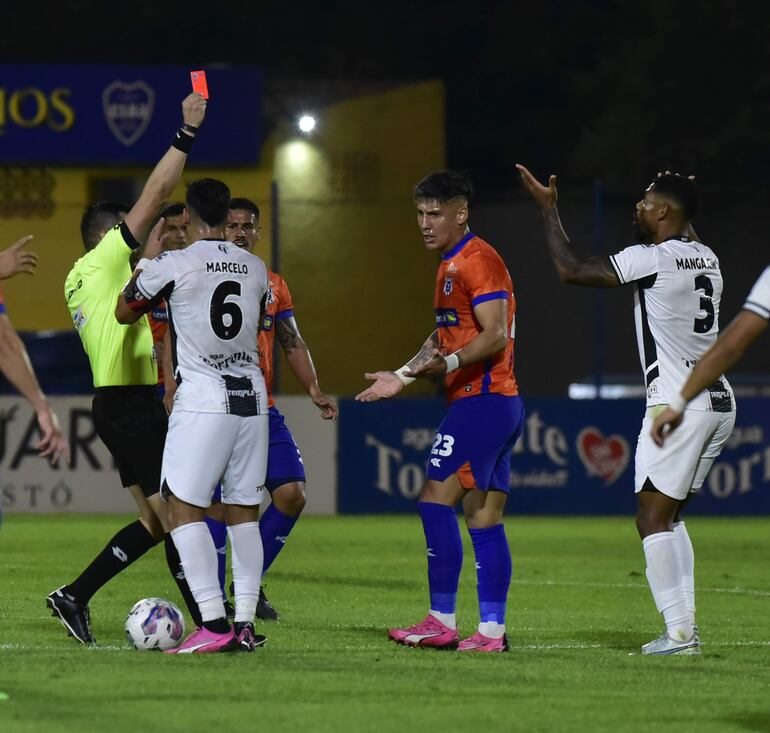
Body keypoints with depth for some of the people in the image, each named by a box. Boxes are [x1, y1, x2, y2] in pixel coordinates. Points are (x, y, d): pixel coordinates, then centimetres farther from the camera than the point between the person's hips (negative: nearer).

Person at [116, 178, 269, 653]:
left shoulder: (173, 266, -8)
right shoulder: (256, 269, 8)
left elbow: (125, 313, 8)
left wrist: (145, 263, 24)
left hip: (203, 400, -6)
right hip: (252, 398, 6)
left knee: (185, 508, -3)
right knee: (244, 512, 10)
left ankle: (214, 624, -13)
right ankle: (246, 624, 7)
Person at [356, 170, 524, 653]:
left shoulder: (477, 261, -12)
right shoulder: (452, 264, 21)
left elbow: (495, 335, -21)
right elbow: (448, 335, 29)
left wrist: (449, 363, -32)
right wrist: (404, 375, 25)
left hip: (482, 399, -10)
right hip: (501, 403, 10)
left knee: (436, 499, -11)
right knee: (485, 519, 7)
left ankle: (442, 621, -11)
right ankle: (492, 629, 6)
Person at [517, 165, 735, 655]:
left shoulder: (653, 259, -12)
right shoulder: (706, 260, 11)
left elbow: (571, 269, -9)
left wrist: (549, 209, 1)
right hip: (718, 402, 9)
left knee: (653, 517, -4)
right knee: (670, 516, 16)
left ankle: (680, 633, -10)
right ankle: (686, 628, 12)